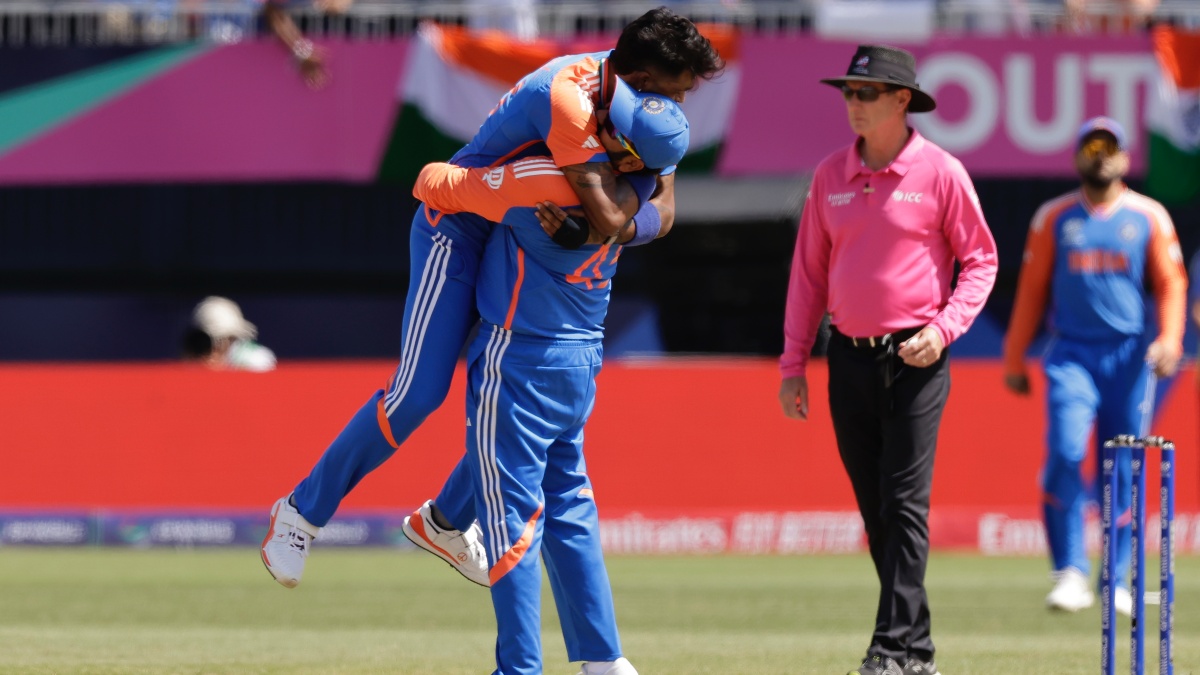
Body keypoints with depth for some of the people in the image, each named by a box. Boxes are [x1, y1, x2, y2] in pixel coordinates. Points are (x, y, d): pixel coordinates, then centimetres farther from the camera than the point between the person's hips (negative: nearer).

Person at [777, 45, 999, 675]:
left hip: (915, 359, -5)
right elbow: (809, 271, 12)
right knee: (873, 508, 7)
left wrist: (944, 328, -15)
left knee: (905, 504, -10)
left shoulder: (942, 173, -5)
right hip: (850, 357, 5)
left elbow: (980, 260, -1)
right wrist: (793, 365, 8)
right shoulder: (830, 175, 8)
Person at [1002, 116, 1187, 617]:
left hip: (1129, 356, 1)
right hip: (1072, 353, 0)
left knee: (1123, 472, 2)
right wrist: (1014, 360, 8)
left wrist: (1169, 338, -11)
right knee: (1065, 453, -18)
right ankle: (1070, 574, -15)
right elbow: (1032, 290, 11)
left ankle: (1118, 581, 11)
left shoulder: (1148, 217, 8)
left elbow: (1169, 283, 5)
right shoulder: (1054, 218, 9)